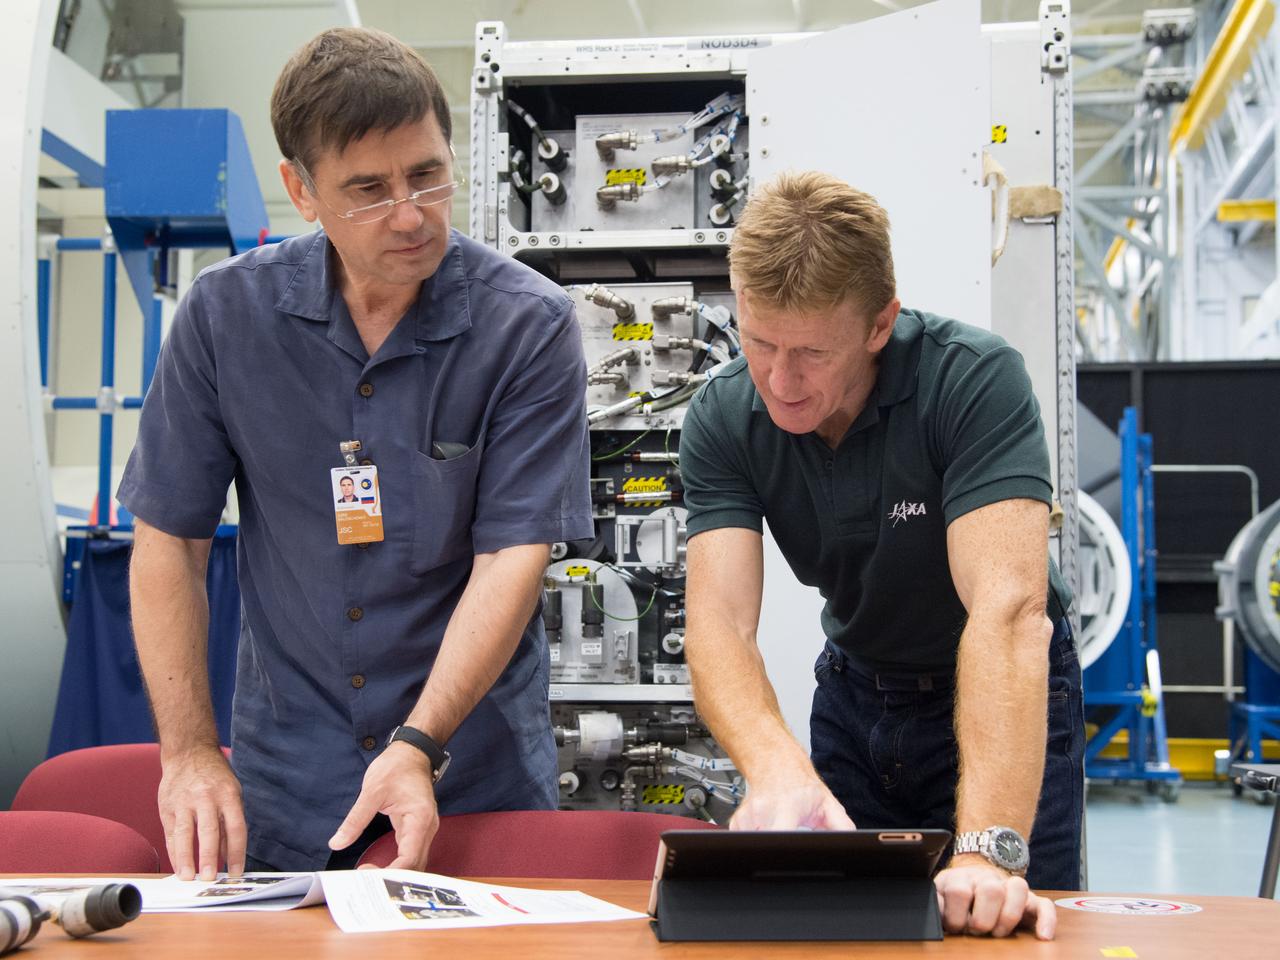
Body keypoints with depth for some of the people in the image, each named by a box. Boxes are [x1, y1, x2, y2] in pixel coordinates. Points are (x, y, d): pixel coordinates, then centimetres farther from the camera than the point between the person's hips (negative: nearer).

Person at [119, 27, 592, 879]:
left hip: (475, 770, -1)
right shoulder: (226, 312, -7)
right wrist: (189, 752, -9)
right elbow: (169, 537, -2)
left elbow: (514, 554, -17)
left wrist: (419, 746, -26)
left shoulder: (531, 326, -13)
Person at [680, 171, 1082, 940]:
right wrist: (778, 769, -47)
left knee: (1001, 926, 1)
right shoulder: (723, 420, -16)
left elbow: (1009, 608, -39)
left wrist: (989, 850, -50)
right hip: (854, 695, 4)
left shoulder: (977, 379, -29)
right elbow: (720, 619, -26)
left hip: (1005, 702, -3)